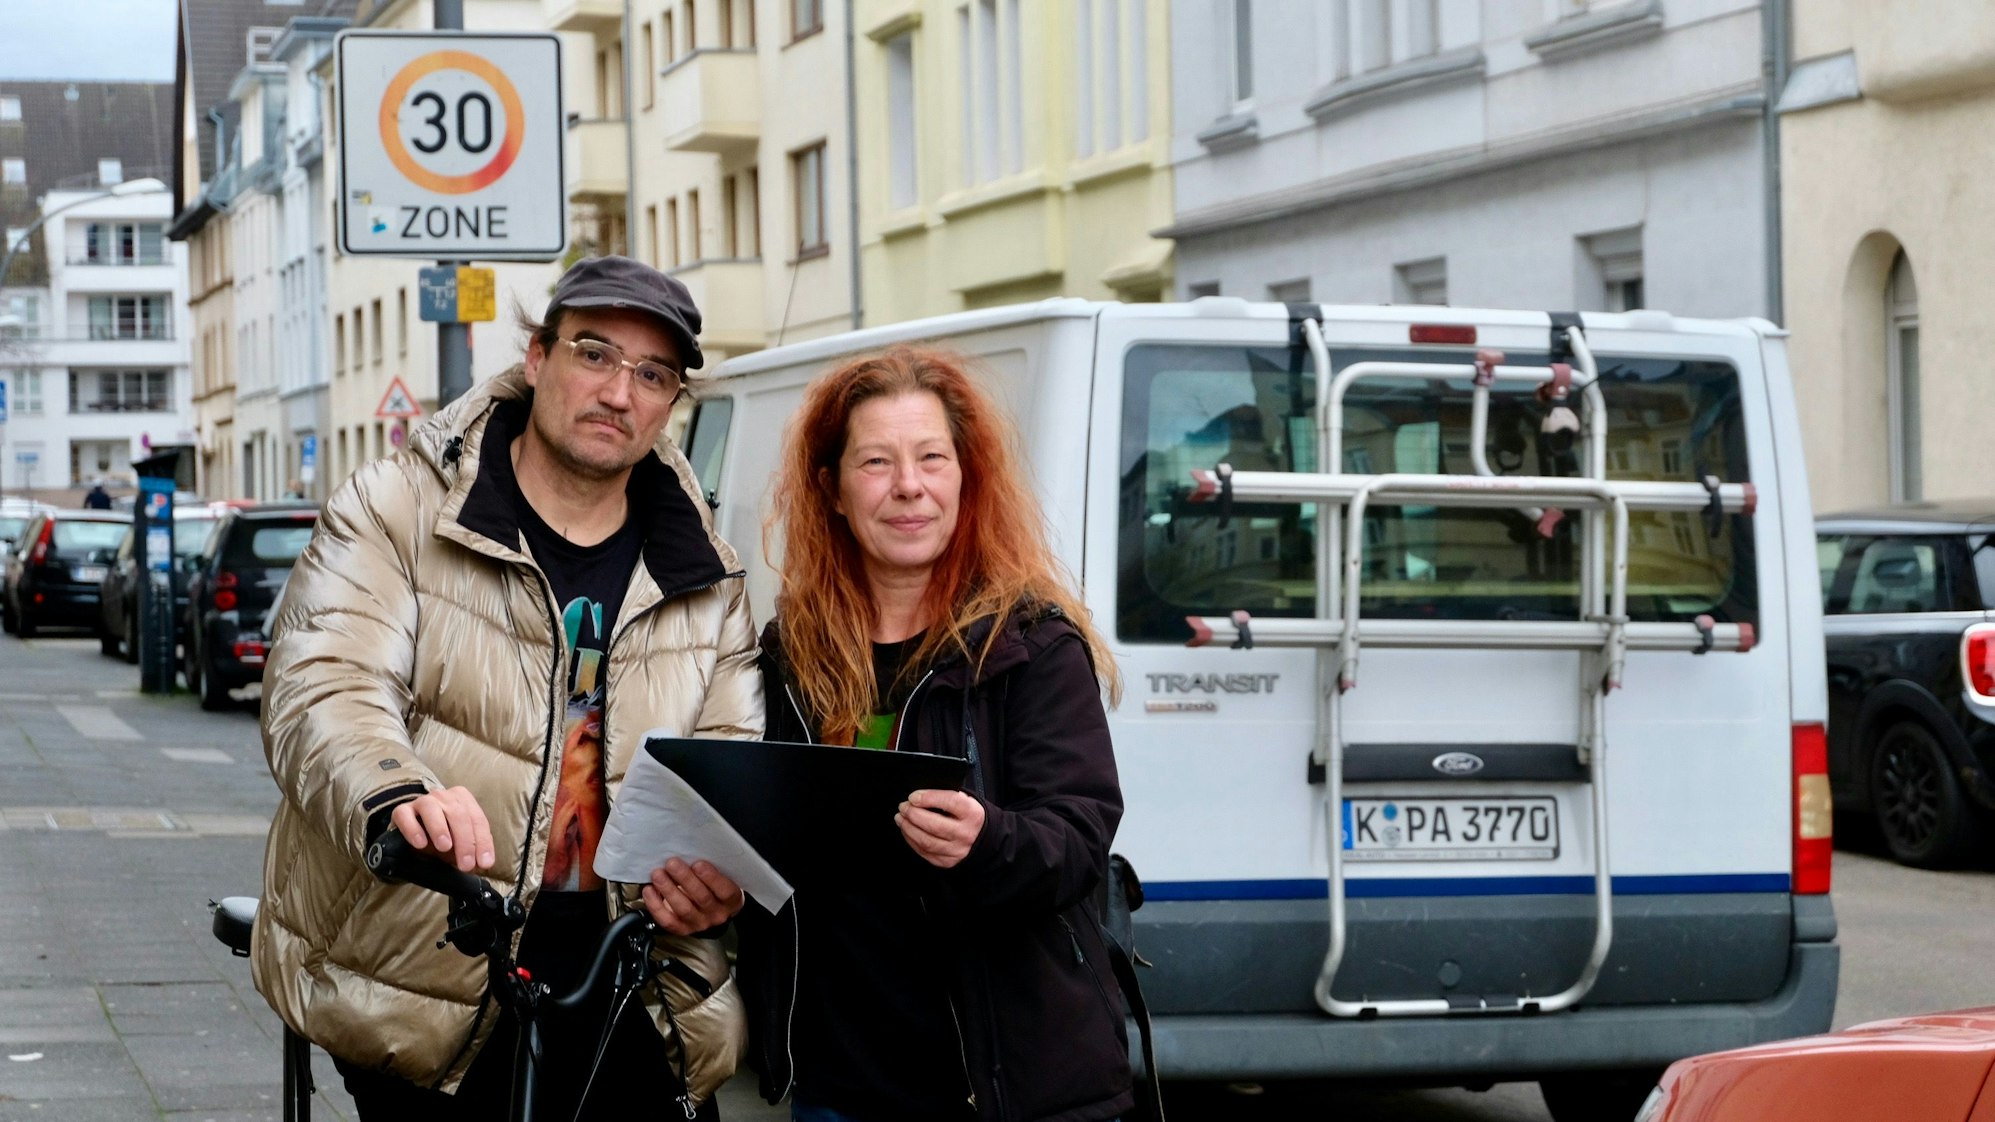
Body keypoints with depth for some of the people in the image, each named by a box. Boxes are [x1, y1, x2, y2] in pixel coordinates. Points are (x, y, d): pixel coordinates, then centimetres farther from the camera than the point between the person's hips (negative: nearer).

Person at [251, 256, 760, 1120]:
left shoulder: (705, 585, 13)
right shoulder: (395, 514, 1)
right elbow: (321, 691, -12)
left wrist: (719, 871, -13)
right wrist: (395, 794, -34)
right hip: (426, 977, -3)